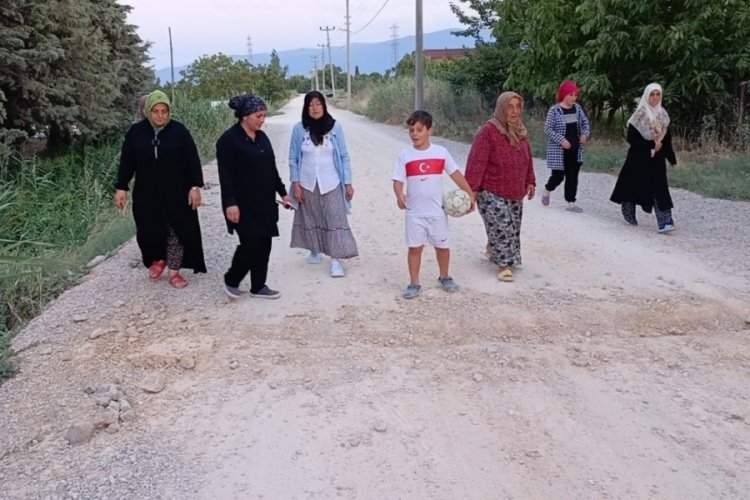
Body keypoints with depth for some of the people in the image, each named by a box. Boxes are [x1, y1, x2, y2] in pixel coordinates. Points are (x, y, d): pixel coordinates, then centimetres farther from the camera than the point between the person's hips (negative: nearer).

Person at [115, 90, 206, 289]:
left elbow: (192, 160, -5)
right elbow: (127, 161, 4)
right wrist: (121, 188, 2)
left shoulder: (179, 130, -7)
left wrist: (195, 186, -11)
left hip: (176, 193, -1)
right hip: (146, 193, 2)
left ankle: (174, 271, 17)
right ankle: (158, 259, 35)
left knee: (176, 231, 4)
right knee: (149, 231, 7)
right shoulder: (136, 131, -2)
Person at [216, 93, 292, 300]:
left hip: (264, 202, 7)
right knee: (251, 243, -9)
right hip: (244, 204, -7)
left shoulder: (262, 137, 10)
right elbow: (225, 175, -16)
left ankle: (258, 286, 20)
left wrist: (282, 192, 16)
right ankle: (231, 279, 15)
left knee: (264, 244, 8)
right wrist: (230, 203, -21)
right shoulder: (229, 139, -12)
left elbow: (271, 168, 17)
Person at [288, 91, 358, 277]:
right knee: (310, 219, 13)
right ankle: (314, 250, 34)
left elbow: (344, 157, -1)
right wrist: (295, 184, -5)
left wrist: (348, 183, -3)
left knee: (335, 220, -7)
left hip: (331, 184, -1)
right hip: (307, 184, 1)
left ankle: (335, 261, -7)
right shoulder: (299, 129, -3)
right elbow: (293, 159, 1)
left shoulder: (335, 127, -5)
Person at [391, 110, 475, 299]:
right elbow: (398, 180, -6)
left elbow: (455, 174, 1)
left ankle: (444, 277, 34)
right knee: (415, 247, 5)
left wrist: (470, 194, -6)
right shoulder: (405, 155, -4)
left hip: (437, 211, 1)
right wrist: (399, 195, -27)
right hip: (414, 212, -1)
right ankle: (414, 283, 17)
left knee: (442, 246, 12)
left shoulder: (441, 152, -2)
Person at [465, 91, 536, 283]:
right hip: (492, 192, -8)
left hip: (515, 192, 8)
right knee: (501, 228, -10)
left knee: (513, 227, 15)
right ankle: (505, 265, 1)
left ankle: (492, 249, 39)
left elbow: (527, 159, 17)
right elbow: (477, 161, -20)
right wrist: (472, 188, -22)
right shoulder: (489, 131, -17)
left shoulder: (520, 132, 7)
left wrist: (530, 182, 16)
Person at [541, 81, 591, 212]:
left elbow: (585, 123, 14)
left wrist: (585, 134, -7)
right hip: (558, 150, -5)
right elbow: (548, 128, -15)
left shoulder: (577, 108, 5)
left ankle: (571, 203, 12)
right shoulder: (554, 110, -12)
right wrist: (561, 140, -23)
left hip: (575, 150, 5)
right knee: (558, 176, 0)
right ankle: (547, 190, 31)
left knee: (572, 177, 6)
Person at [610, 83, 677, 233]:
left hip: (657, 159, 4)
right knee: (633, 186, 7)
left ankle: (665, 222, -12)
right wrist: (651, 144, -19)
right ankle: (629, 215, 29)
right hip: (639, 158, -3)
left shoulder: (663, 115, 7)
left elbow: (667, 139, 11)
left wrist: (672, 158, 11)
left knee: (660, 189, -5)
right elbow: (631, 138, -16)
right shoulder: (639, 115, -9)